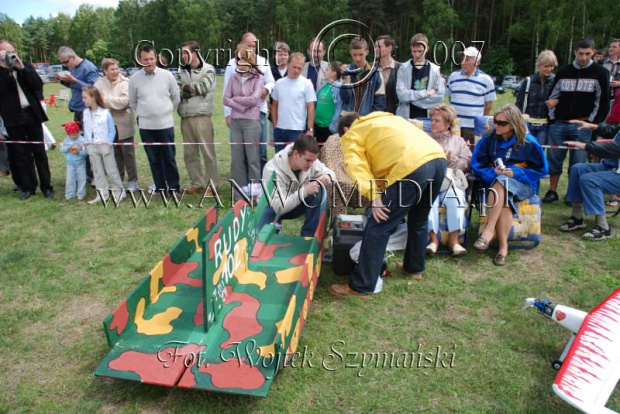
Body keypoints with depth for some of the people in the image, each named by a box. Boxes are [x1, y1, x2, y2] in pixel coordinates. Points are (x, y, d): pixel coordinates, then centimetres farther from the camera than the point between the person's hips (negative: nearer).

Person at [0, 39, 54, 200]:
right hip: (13, 118, -1)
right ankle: (28, 187, 15)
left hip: (31, 114, 1)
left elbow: (38, 85, -4)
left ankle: (46, 186, 12)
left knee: (39, 152, 5)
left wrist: (22, 68, -11)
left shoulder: (26, 66, 8)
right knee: (21, 155, 5)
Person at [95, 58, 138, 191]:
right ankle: (118, 179, 24)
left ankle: (132, 180, 13)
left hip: (124, 124, -3)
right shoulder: (100, 83, 5)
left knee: (128, 153, 4)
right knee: (115, 153, 12)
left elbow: (124, 101, -18)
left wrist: (106, 100, -13)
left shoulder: (125, 82, -7)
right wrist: (115, 102, -17)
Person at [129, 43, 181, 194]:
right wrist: (143, 114, 9)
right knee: (154, 160, 9)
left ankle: (174, 187, 16)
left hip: (166, 124, -1)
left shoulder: (167, 75, -3)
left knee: (169, 158, 5)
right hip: (146, 126, 1)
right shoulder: (134, 78, -1)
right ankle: (160, 188, 19)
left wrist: (166, 112, 9)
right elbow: (133, 102, 12)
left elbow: (176, 98, 7)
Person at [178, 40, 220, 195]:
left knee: (207, 151, -2)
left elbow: (202, 87, -13)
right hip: (185, 118, 6)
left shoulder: (208, 70, 1)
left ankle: (212, 184, 8)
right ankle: (197, 183, 19)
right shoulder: (182, 71, 16)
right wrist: (194, 91, -8)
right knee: (189, 153, 8)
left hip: (202, 117, -5)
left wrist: (186, 87, -2)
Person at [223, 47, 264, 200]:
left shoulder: (258, 78, -2)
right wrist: (242, 106, -10)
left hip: (252, 122, -4)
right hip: (235, 122, 5)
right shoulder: (234, 78, 10)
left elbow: (253, 99, -14)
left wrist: (235, 98, -3)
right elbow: (226, 99, 3)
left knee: (253, 159, 0)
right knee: (236, 159, 7)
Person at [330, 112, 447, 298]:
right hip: (438, 159, 8)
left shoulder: (351, 135, 16)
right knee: (418, 220, 28)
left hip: (412, 166, -8)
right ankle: (415, 268, 44)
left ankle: (361, 287, 5)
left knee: (378, 227, 0)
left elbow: (356, 165, -4)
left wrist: (374, 196, -14)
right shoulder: (385, 119, 37)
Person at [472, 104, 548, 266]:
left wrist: (515, 173, -14)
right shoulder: (489, 139, 0)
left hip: (522, 183, -1)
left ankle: (489, 231, -40)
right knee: (504, 202, -34)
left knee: (502, 182, -37)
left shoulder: (528, 142, -4)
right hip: (495, 182, 2)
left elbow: (541, 169, 1)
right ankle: (503, 246, -31)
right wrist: (492, 171, -15)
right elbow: (476, 165, 5)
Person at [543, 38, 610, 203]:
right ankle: (552, 191, 17)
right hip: (558, 125, 3)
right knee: (553, 159, 4)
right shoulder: (563, 72, 10)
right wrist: (553, 118, 7)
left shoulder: (600, 73, 2)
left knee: (577, 163, 0)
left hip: (582, 127, -2)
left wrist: (592, 122, -4)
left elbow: (603, 102, 2)